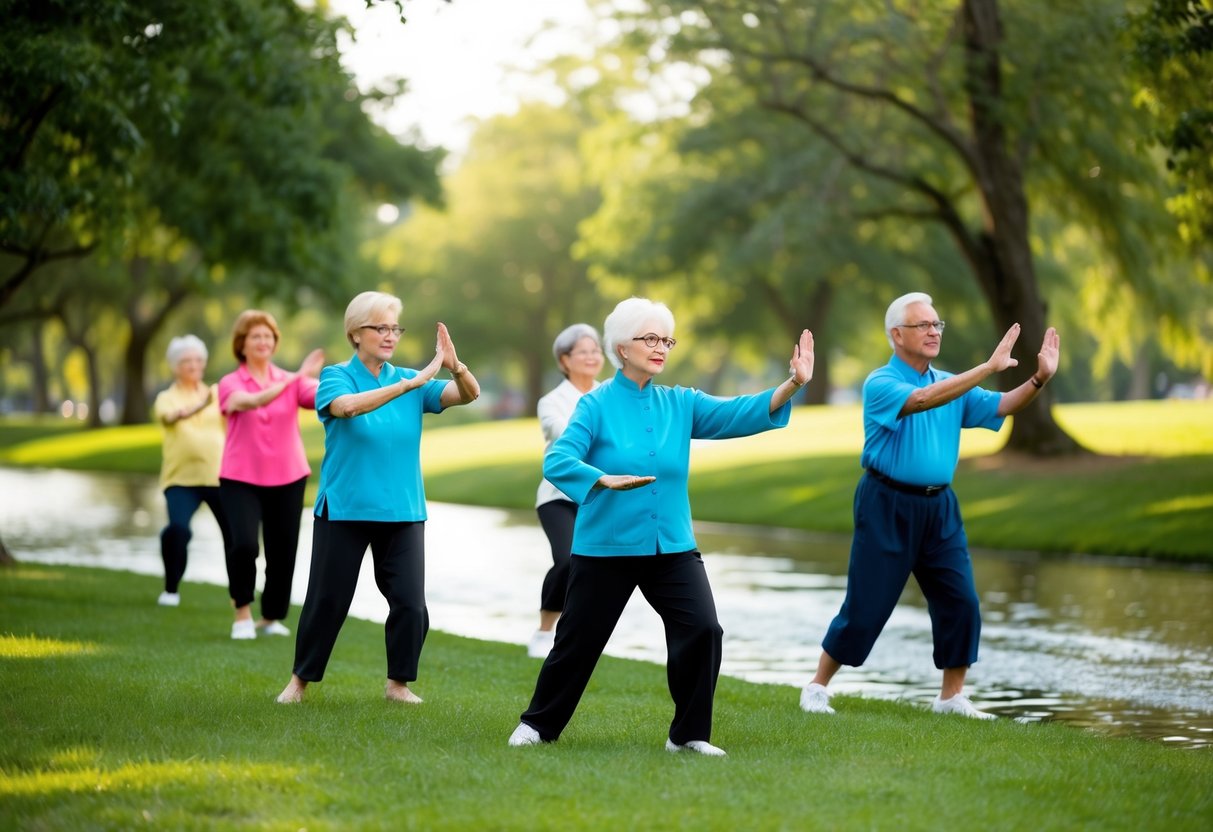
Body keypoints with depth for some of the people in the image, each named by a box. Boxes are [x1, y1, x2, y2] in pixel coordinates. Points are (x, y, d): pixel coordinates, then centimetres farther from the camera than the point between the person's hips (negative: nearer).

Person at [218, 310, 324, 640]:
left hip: (287, 477, 3)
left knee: (283, 550, 3)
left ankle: (272, 617, 22)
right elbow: (254, 400, -25)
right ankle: (242, 613, -1)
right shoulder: (230, 384, -1)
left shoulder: (292, 381, 6)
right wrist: (297, 376, -36)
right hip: (241, 479, -3)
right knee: (244, 544, -20)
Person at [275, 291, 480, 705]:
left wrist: (455, 366, -29)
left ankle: (398, 683, 15)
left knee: (410, 603, -1)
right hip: (344, 510, -3)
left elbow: (469, 394, -6)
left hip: (402, 511, 3)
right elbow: (349, 405, -28)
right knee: (327, 600, 4)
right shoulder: (336, 377, -5)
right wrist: (413, 383, -36)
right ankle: (300, 679, 21)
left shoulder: (408, 379, 6)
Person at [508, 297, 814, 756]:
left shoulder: (680, 404, 4)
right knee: (578, 639, 6)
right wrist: (606, 481, -37)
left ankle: (689, 733, 3)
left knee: (702, 630, -12)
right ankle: (538, 724, 28)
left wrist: (793, 384, -22)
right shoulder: (597, 405, -7)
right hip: (605, 547, -3)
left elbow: (741, 413, -8)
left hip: (672, 547, 3)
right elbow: (557, 460, -20)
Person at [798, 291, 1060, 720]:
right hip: (887, 506, -6)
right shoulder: (880, 383, -10)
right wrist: (988, 368, -33)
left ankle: (952, 696, 14)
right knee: (866, 607, -2)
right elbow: (921, 400, -29)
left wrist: (1040, 378, -15)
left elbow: (1002, 407, 3)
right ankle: (817, 687, 13)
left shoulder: (951, 384, 12)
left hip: (939, 507, 6)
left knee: (960, 601, 0)